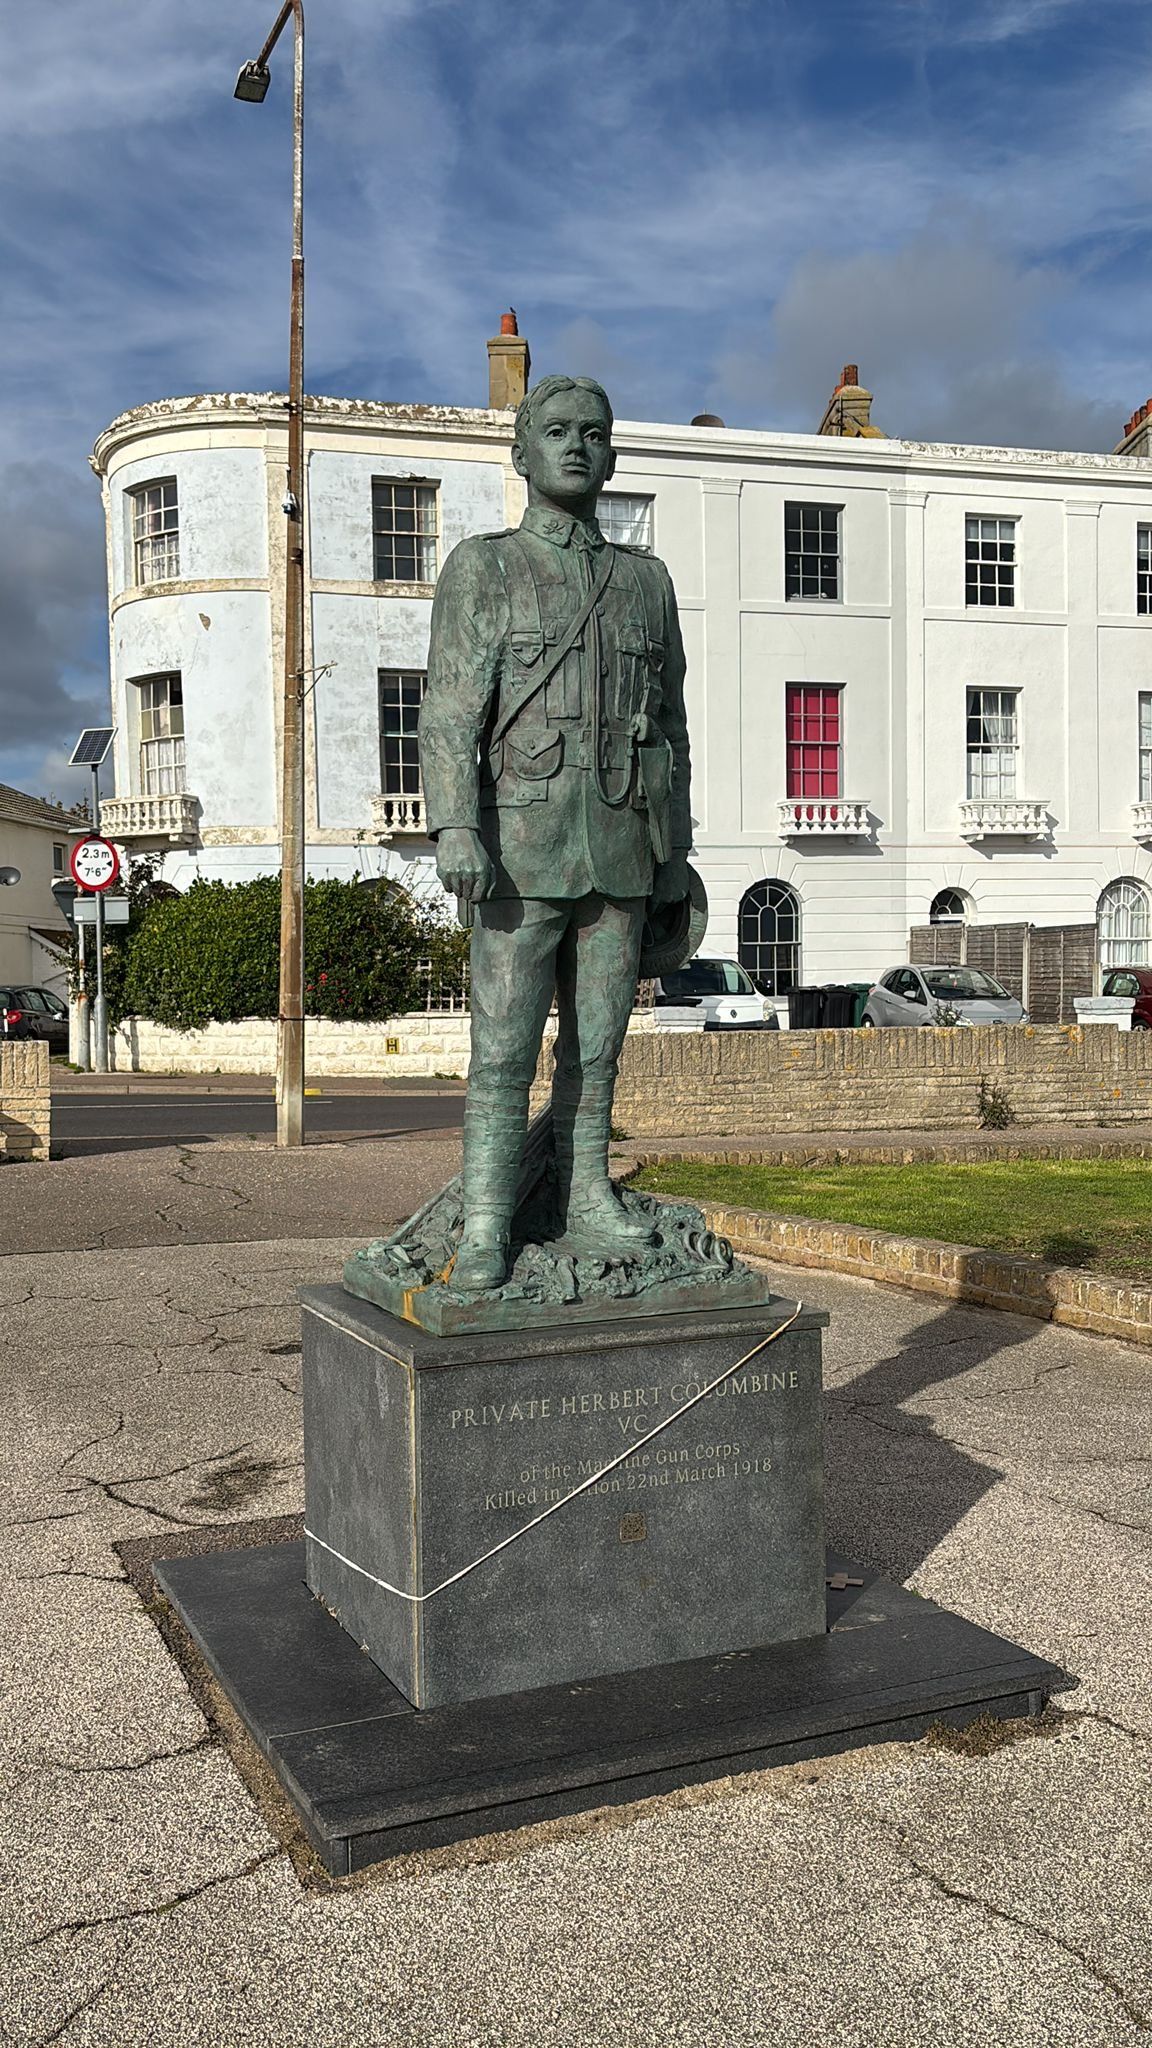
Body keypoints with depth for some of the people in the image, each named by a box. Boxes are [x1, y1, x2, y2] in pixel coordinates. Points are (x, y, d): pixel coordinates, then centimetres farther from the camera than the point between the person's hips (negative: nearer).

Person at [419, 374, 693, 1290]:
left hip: (620, 853, 4)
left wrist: (676, 851, 11)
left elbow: (669, 723, 16)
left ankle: (588, 1202, 17)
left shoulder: (647, 580, 14)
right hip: (524, 845, -4)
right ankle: (486, 1232, 0)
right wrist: (455, 828, -21)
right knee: (505, 1047, -5)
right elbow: (450, 710, -8)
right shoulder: (482, 569, 2)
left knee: (597, 1042, 7)